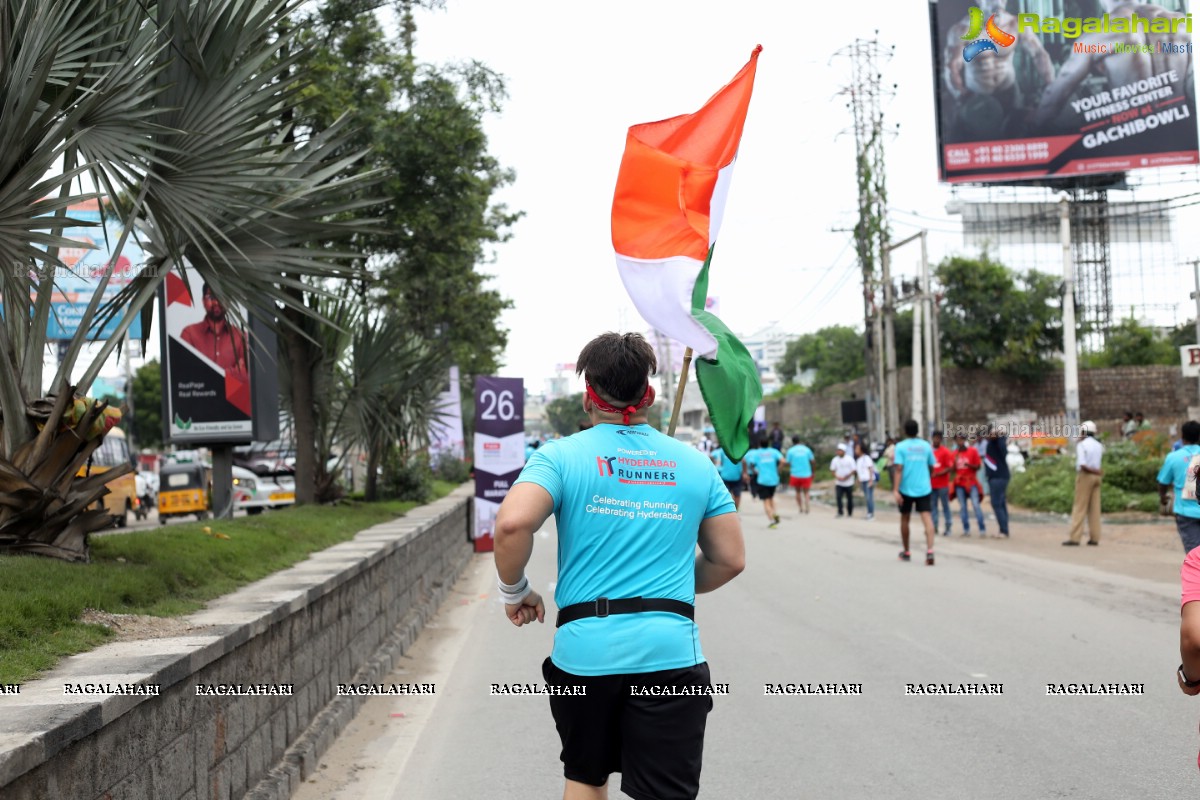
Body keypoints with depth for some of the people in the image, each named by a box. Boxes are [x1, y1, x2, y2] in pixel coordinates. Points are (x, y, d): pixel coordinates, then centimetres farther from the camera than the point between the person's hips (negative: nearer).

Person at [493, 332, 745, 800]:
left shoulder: (561, 456, 0)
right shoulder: (695, 463, 9)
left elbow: (512, 524, -17)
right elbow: (730, 559, 11)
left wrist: (515, 591, 0)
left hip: (585, 651, 0)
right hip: (670, 651, 1)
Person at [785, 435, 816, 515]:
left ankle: (801, 508, 16)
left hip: (795, 475, 0)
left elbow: (787, 463, -4)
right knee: (806, 493, 7)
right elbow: (813, 461, 3)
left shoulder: (790, 451, -2)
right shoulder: (806, 449, 2)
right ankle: (806, 508, -12)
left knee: (798, 492, 18)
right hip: (806, 474, 0)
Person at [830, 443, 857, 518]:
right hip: (839, 483, 1)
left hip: (849, 483, -1)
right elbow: (832, 470, 5)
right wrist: (837, 477, -12)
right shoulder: (835, 459, 0)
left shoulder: (849, 459, -7)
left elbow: (854, 470, -6)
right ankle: (840, 513, -6)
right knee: (839, 497, -11)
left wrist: (848, 476, -20)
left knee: (849, 498, 8)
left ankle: (850, 513, 22)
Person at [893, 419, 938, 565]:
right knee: (927, 517, -7)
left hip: (906, 489, -1)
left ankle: (906, 552, 26)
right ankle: (929, 550, -26)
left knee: (904, 518, 15)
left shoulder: (901, 446, -4)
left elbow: (899, 469, -13)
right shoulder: (926, 445, 6)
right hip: (924, 488, 1)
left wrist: (896, 490, -16)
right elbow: (931, 467, 12)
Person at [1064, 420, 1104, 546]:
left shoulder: (1081, 445, -10)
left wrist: (1096, 471, -11)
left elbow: (1082, 465, -20)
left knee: (1079, 508, -6)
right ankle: (1094, 537, 4)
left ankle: (1074, 537, -9)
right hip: (1096, 477, 6)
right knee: (1094, 508, 6)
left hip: (1085, 475, -6)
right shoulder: (1098, 445, 10)